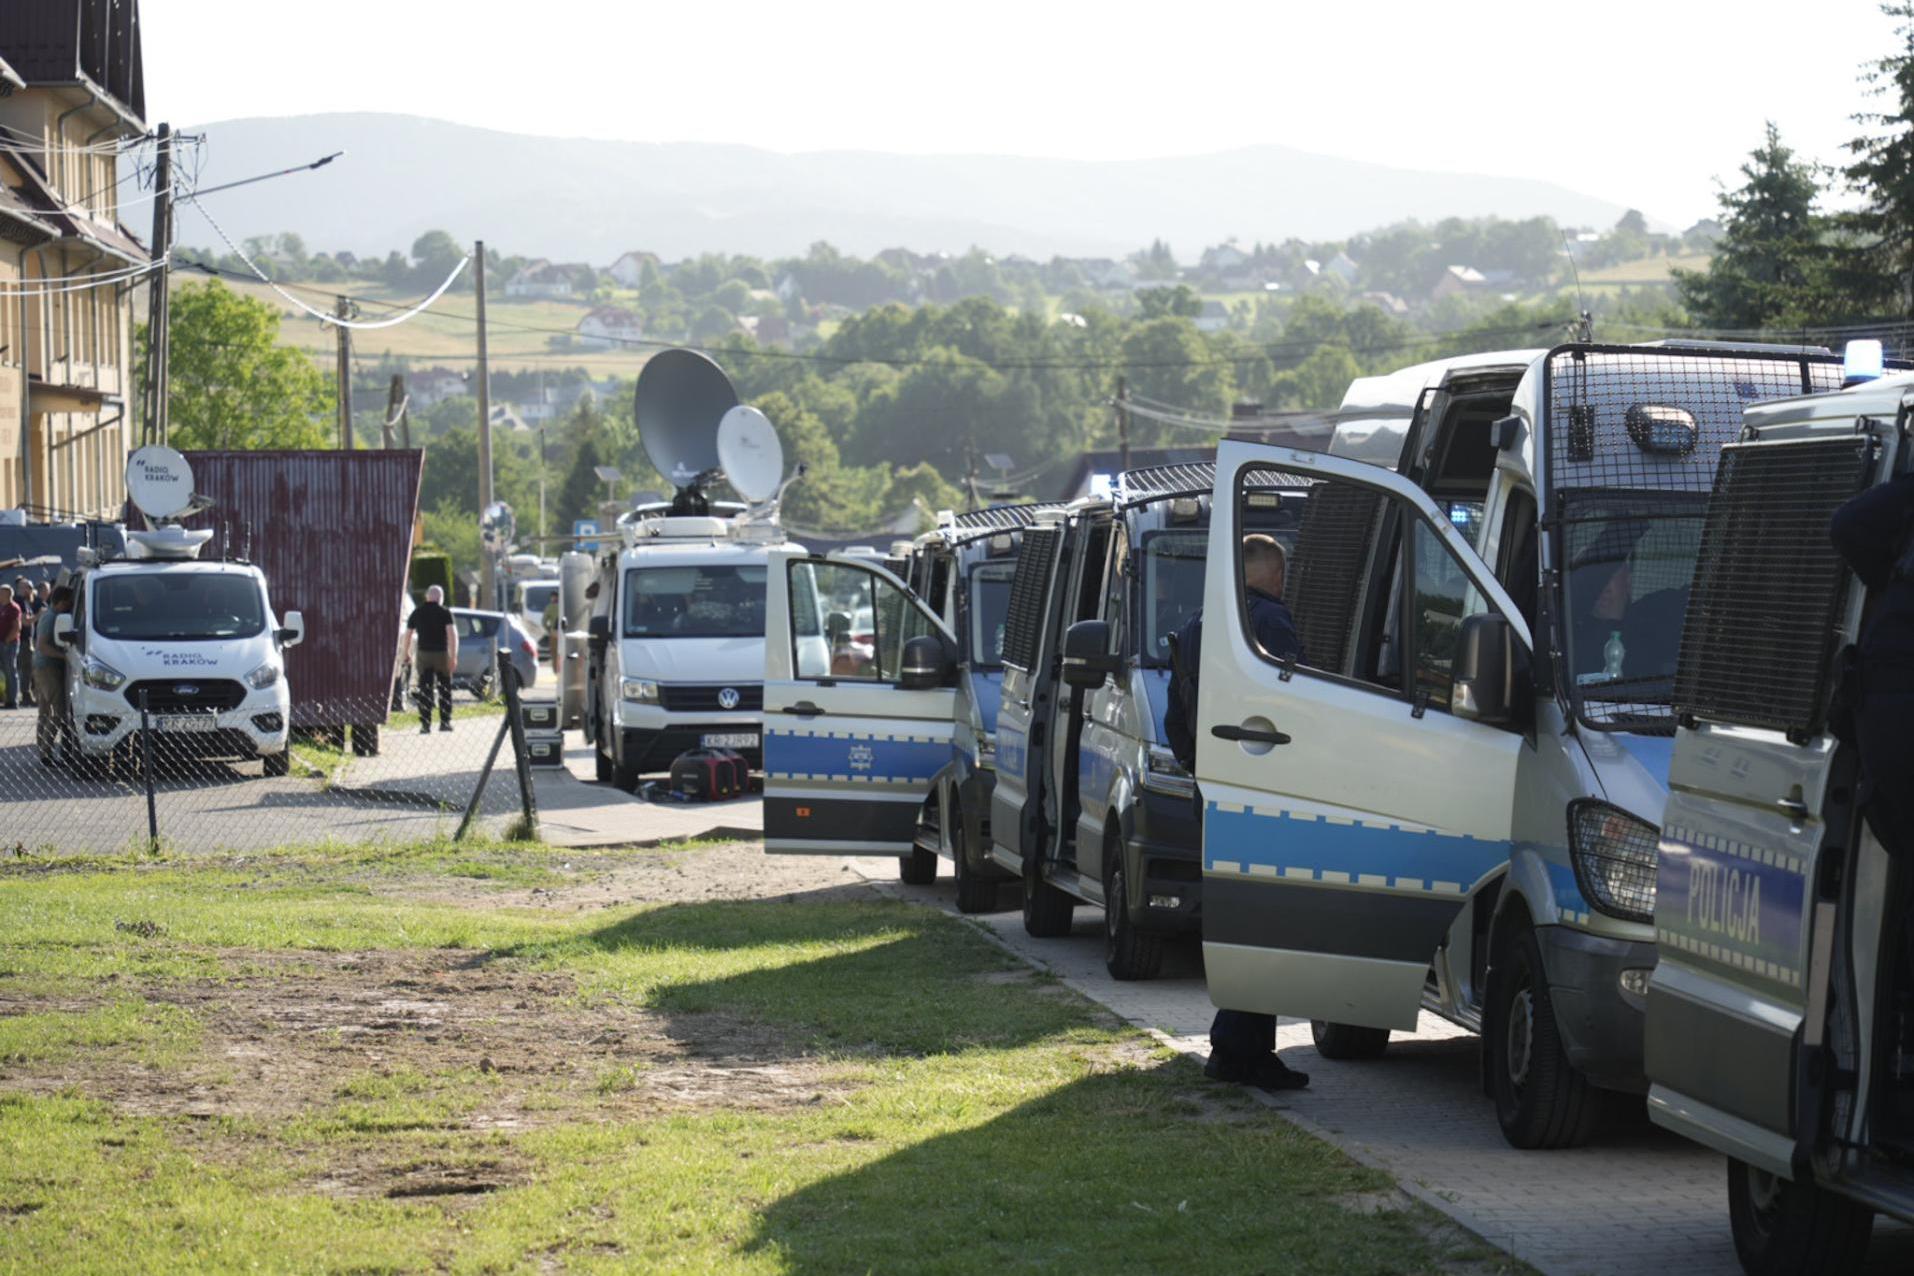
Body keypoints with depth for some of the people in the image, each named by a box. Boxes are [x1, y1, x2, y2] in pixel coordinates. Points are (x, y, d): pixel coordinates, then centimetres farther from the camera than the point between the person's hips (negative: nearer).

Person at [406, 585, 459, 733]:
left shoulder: (417, 612, 6)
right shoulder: (444, 613, -3)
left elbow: (408, 635, 8)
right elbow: (452, 634, -14)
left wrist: (407, 653, 18)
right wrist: (453, 656, -16)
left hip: (423, 654, 2)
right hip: (441, 653, -2)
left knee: (425, 691, 1)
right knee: (444, 690, 9)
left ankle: (425, 723, -7)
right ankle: (445, 722, 8)